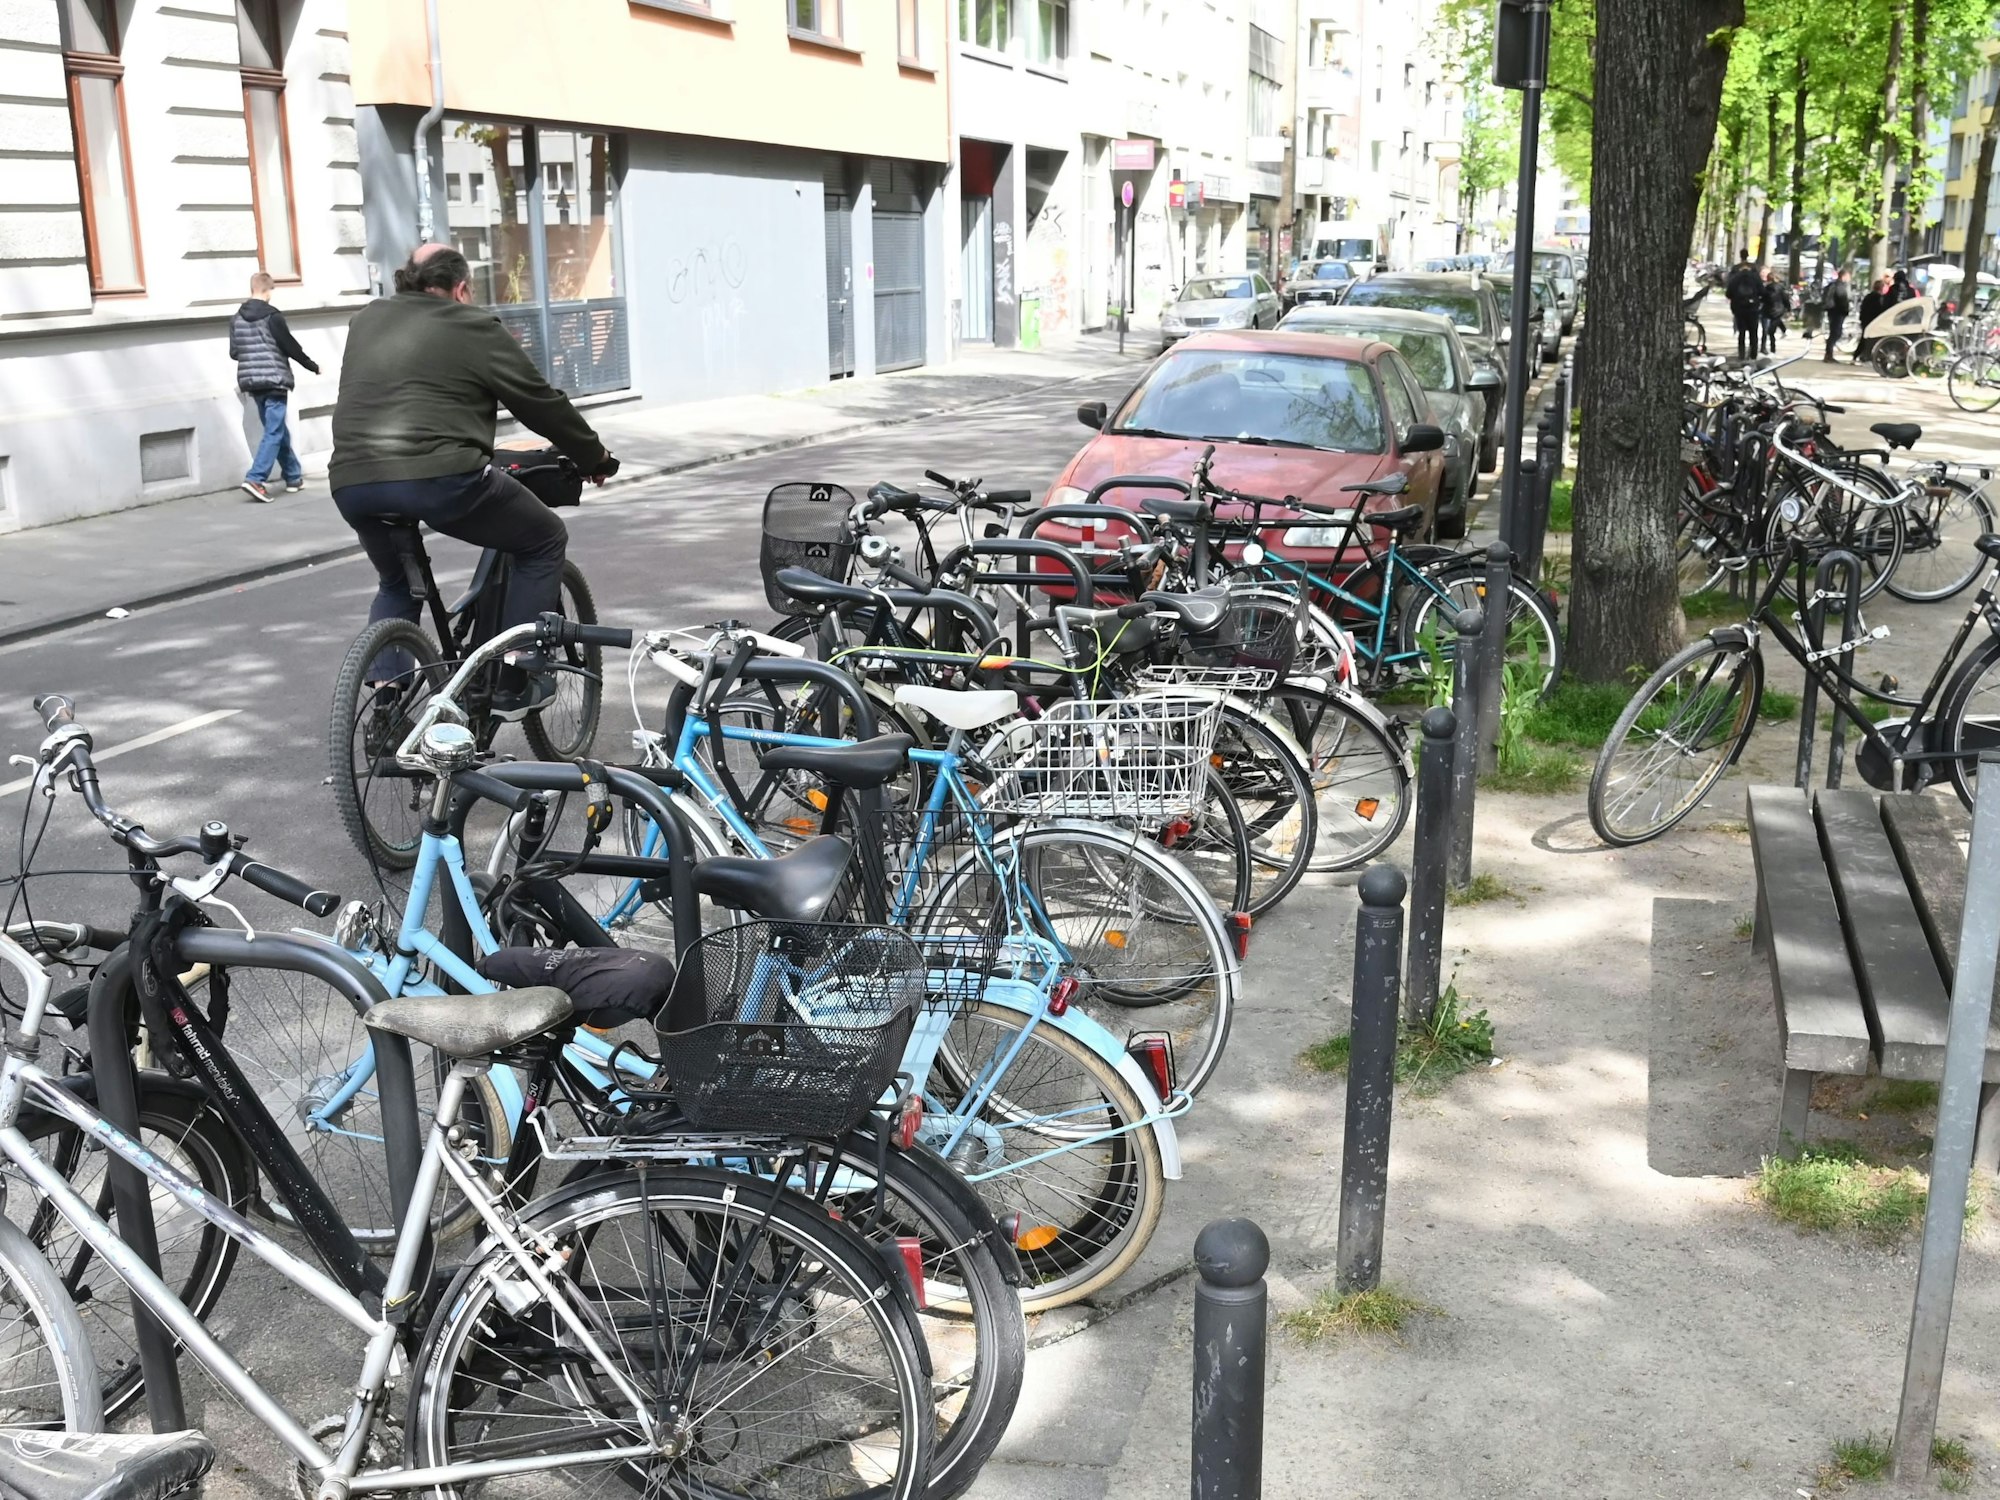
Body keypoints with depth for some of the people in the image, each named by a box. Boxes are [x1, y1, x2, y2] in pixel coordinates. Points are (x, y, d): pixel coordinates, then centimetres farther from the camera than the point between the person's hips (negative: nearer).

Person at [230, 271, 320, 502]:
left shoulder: (237, 318, 7)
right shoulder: (272, 316, -11)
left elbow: (233, 352, 10)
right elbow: (291, 347, -8)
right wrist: (313, 366, 7)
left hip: (252, 382, 7)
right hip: (274, 380, -7)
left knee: (278, 430, 17)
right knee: (274, 432, -6)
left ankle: (293, 477, 25)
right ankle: (255, 479, -17)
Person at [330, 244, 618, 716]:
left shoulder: (366, 320, 24)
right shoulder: (472, 327, 7)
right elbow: (542, 403, 11)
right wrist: (595, 457, 23)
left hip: (351, 483, 6)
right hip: (439, 477, -6)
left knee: (397, 582, 32)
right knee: (544, 542, 14)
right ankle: (514, 685, 11)